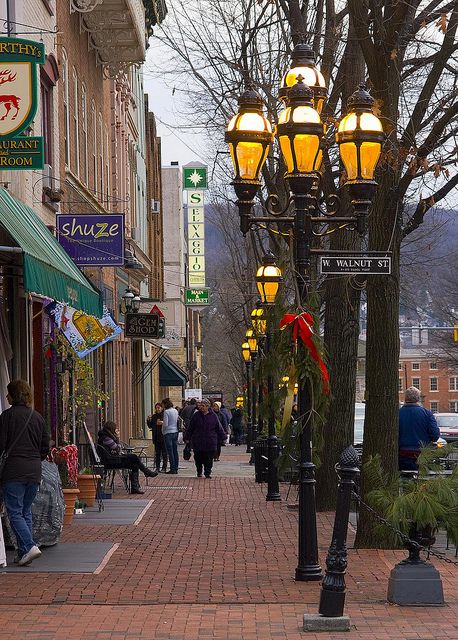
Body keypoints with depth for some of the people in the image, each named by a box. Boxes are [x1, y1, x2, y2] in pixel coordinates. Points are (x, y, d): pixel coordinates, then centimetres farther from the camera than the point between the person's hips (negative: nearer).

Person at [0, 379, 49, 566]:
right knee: (26, 512, 14)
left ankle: (29, 547, -17)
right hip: (35, 471, 6)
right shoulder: (37, 417, 10)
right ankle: (24, 553, 12)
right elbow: (45, 447, 13)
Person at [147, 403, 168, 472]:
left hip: (163, 436, -5)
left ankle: (164, 468, 0)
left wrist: (162, 423, -24)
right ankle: (157, 467, 11)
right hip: (156, 437, 5)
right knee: (157, 453, 7)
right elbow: (150, 426, 14)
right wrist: (149, 420, -1)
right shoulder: (153, 416, 13)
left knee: (164, 453, -3)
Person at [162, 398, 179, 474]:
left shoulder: (166, 412, -13)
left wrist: (161, 422, 3)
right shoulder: (175, 411, 9)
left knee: (170, 452, -4)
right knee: (175, 451, 10)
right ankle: (176, 469, 12)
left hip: (168, 433, -7)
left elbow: (165, 424, -17)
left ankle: (173, 469, -4)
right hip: (175, 432, 7)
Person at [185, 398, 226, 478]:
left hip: (210, 442, -1)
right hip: (198, 442, 1)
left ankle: (207, 472, 9)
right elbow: (190, 428, 9)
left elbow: (219, 427, 8)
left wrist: (222, 437, 8)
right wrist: (187, 437, 11)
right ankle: (199, 472, 25)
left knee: (209, 459, -1)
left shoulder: (213, 416, 1)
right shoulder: (196, 415, 2)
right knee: (198, 458, 7)